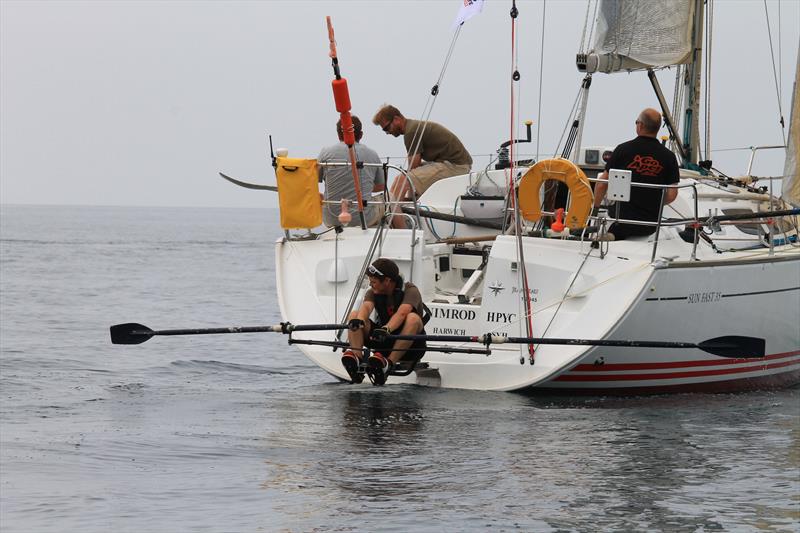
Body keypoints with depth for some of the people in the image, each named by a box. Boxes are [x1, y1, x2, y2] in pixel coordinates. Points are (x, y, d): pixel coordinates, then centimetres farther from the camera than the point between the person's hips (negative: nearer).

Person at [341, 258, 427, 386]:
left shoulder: (410, 290, -14)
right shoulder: (373, 293, 0)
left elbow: (401, 313, -34)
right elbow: (366, 307, -22)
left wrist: (386, 329, -52)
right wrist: (358, 320, -46)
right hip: (385, 342, 5)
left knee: (413, 318, -36)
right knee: (354, 315, -14)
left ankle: (389, 363, -42)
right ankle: (357, 358, -35)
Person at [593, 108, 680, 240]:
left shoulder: (623, 149, -4)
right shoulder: (668, 156, 0)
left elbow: (602, 184, 0)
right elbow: (672, 195, 1)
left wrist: (595, 208, 16)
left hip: (621, 217, -2)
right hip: (650, 224, 2)